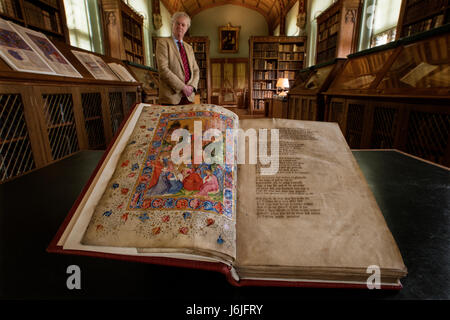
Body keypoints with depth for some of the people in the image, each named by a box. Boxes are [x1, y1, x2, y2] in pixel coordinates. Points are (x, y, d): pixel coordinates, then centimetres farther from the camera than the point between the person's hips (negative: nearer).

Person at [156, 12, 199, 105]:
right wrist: (182, 87, -15)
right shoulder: (163, 42, 1)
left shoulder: (189, 48, 19)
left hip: (189, 97, 5)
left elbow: (196, 70, 17)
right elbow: (163, 69, -11)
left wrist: (192, 86, -4)